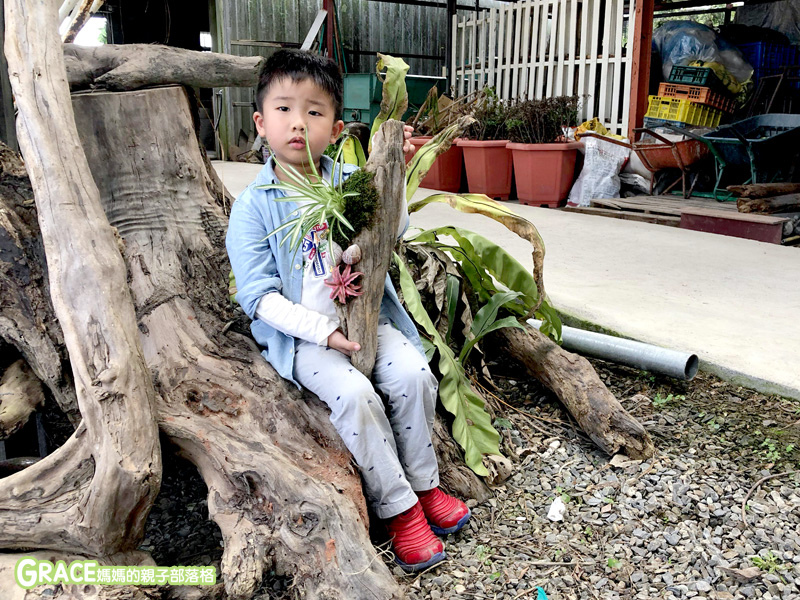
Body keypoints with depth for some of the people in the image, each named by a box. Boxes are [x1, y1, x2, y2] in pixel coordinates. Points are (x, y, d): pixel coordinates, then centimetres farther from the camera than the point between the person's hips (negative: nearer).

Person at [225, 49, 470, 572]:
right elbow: (260, 297, -9)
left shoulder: (350, 182, 4)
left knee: (413, 374, -19)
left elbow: (391, 233, -8)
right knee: (354, 394, -27)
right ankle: (398, 508, -8)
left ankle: (423, 484, 4)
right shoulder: (254, 206, -5)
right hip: (301, 332, -3)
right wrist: (323, 331, -18)